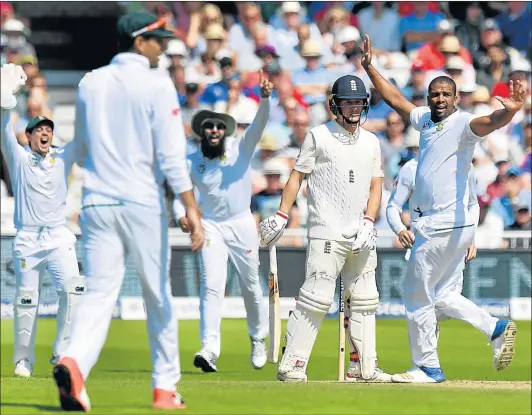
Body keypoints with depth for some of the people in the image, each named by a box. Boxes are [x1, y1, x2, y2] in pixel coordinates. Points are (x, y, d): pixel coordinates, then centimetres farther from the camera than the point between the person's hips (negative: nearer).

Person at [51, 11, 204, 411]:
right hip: (142, 202, -4)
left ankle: (74, 362, -28)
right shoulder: (156, 85, -7)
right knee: (159, 296, 10)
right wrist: (190, 206, -14)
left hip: (96, 202, 4)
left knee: (99, 292, -1)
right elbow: (171, 152, -14)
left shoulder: (90, 83, 8)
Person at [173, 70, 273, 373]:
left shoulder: (241, 148, -8)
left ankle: (258, 340, 33)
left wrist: (265, 98, -42)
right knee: (212, 285, -15)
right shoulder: (193, 163, -3)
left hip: (242, 225, 0)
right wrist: (181, 215, -12)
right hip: (210, 226, 0)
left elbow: (260, 123, -23)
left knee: (251, 285, 12)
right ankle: (210, 350, -25)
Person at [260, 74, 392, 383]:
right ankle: (292, 365, -11)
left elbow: (376, 186, 13)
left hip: (361, 235, 6)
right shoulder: (318, 136, 2)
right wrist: (281, 216, -4)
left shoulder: (371, 142, 15)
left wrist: (368, 223, -2)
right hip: (327, 233, -6)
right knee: (317, 297, -13)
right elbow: (298, 175, 3)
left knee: (365, 299, 7)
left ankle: (364, 366, 13)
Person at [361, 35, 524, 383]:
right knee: (441, 294, 14)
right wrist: (370, 68, 23)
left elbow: (488, 123, -34)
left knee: (418, 294, 0)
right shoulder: (425, 119, 11)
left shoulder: (463, 124, -13)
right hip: (434, 224, 9)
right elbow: (396, 99, 26)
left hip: (446, 226, -9)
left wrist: (509, 112, -55)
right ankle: (497, 328, 12)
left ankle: (428, 367, 9)